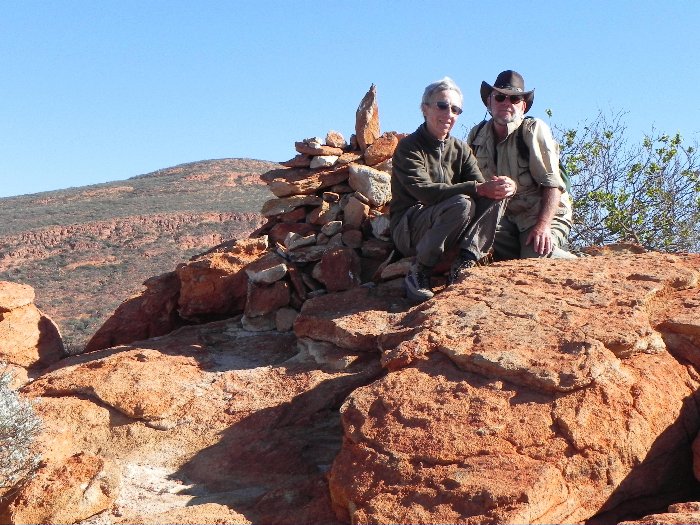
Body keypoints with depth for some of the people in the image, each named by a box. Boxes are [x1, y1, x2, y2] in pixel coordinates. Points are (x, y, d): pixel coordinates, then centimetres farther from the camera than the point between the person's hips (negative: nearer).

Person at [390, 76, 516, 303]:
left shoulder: (460, 149, 13)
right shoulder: (409, 147, -7)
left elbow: (480, 183, -2)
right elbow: (423, 192, -23)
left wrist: (505, 186, -27)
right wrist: (477, 189, -31)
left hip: (446, 231, 6)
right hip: (408, 230, -6)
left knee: (496, 195, -15)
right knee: (462, 203, -34)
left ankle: (465, 261, -25)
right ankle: (419, 271, -21)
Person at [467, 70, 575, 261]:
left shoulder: (534, 130, -9)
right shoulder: (476, 136, 7)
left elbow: (553, 184, -16)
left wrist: (542, 225, -27)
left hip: (544, 213, -4)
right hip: (504, 218, 4)